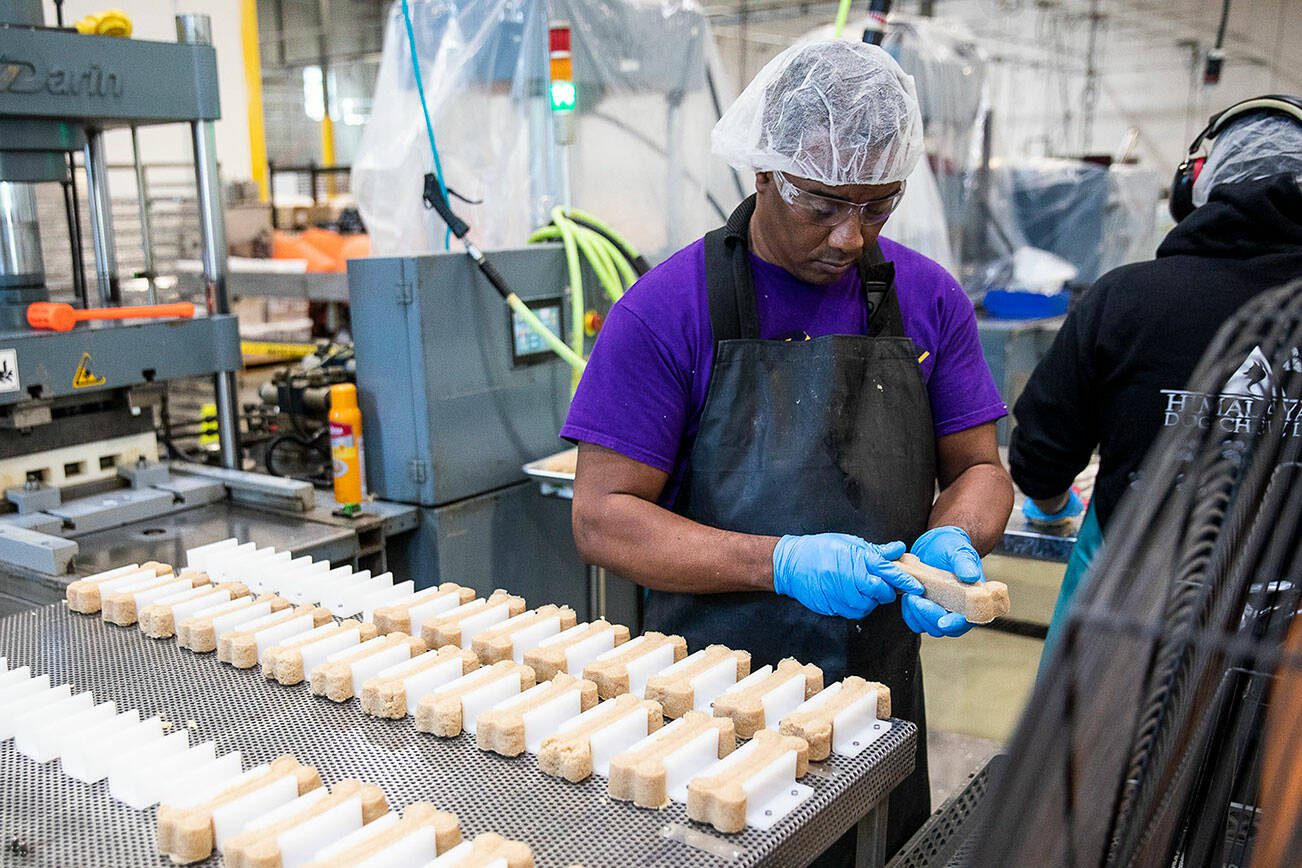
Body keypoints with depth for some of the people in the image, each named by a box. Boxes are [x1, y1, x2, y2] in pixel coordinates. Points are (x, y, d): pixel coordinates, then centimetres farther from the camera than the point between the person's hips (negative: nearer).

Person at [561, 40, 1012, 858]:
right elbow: (603, 516, -14)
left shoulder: (929, 299, -1)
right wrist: (782, 563, -25)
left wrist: (950, 542, -17)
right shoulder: (667, 308, -13)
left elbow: (978, 467, 6)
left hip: (881, 697, 4)